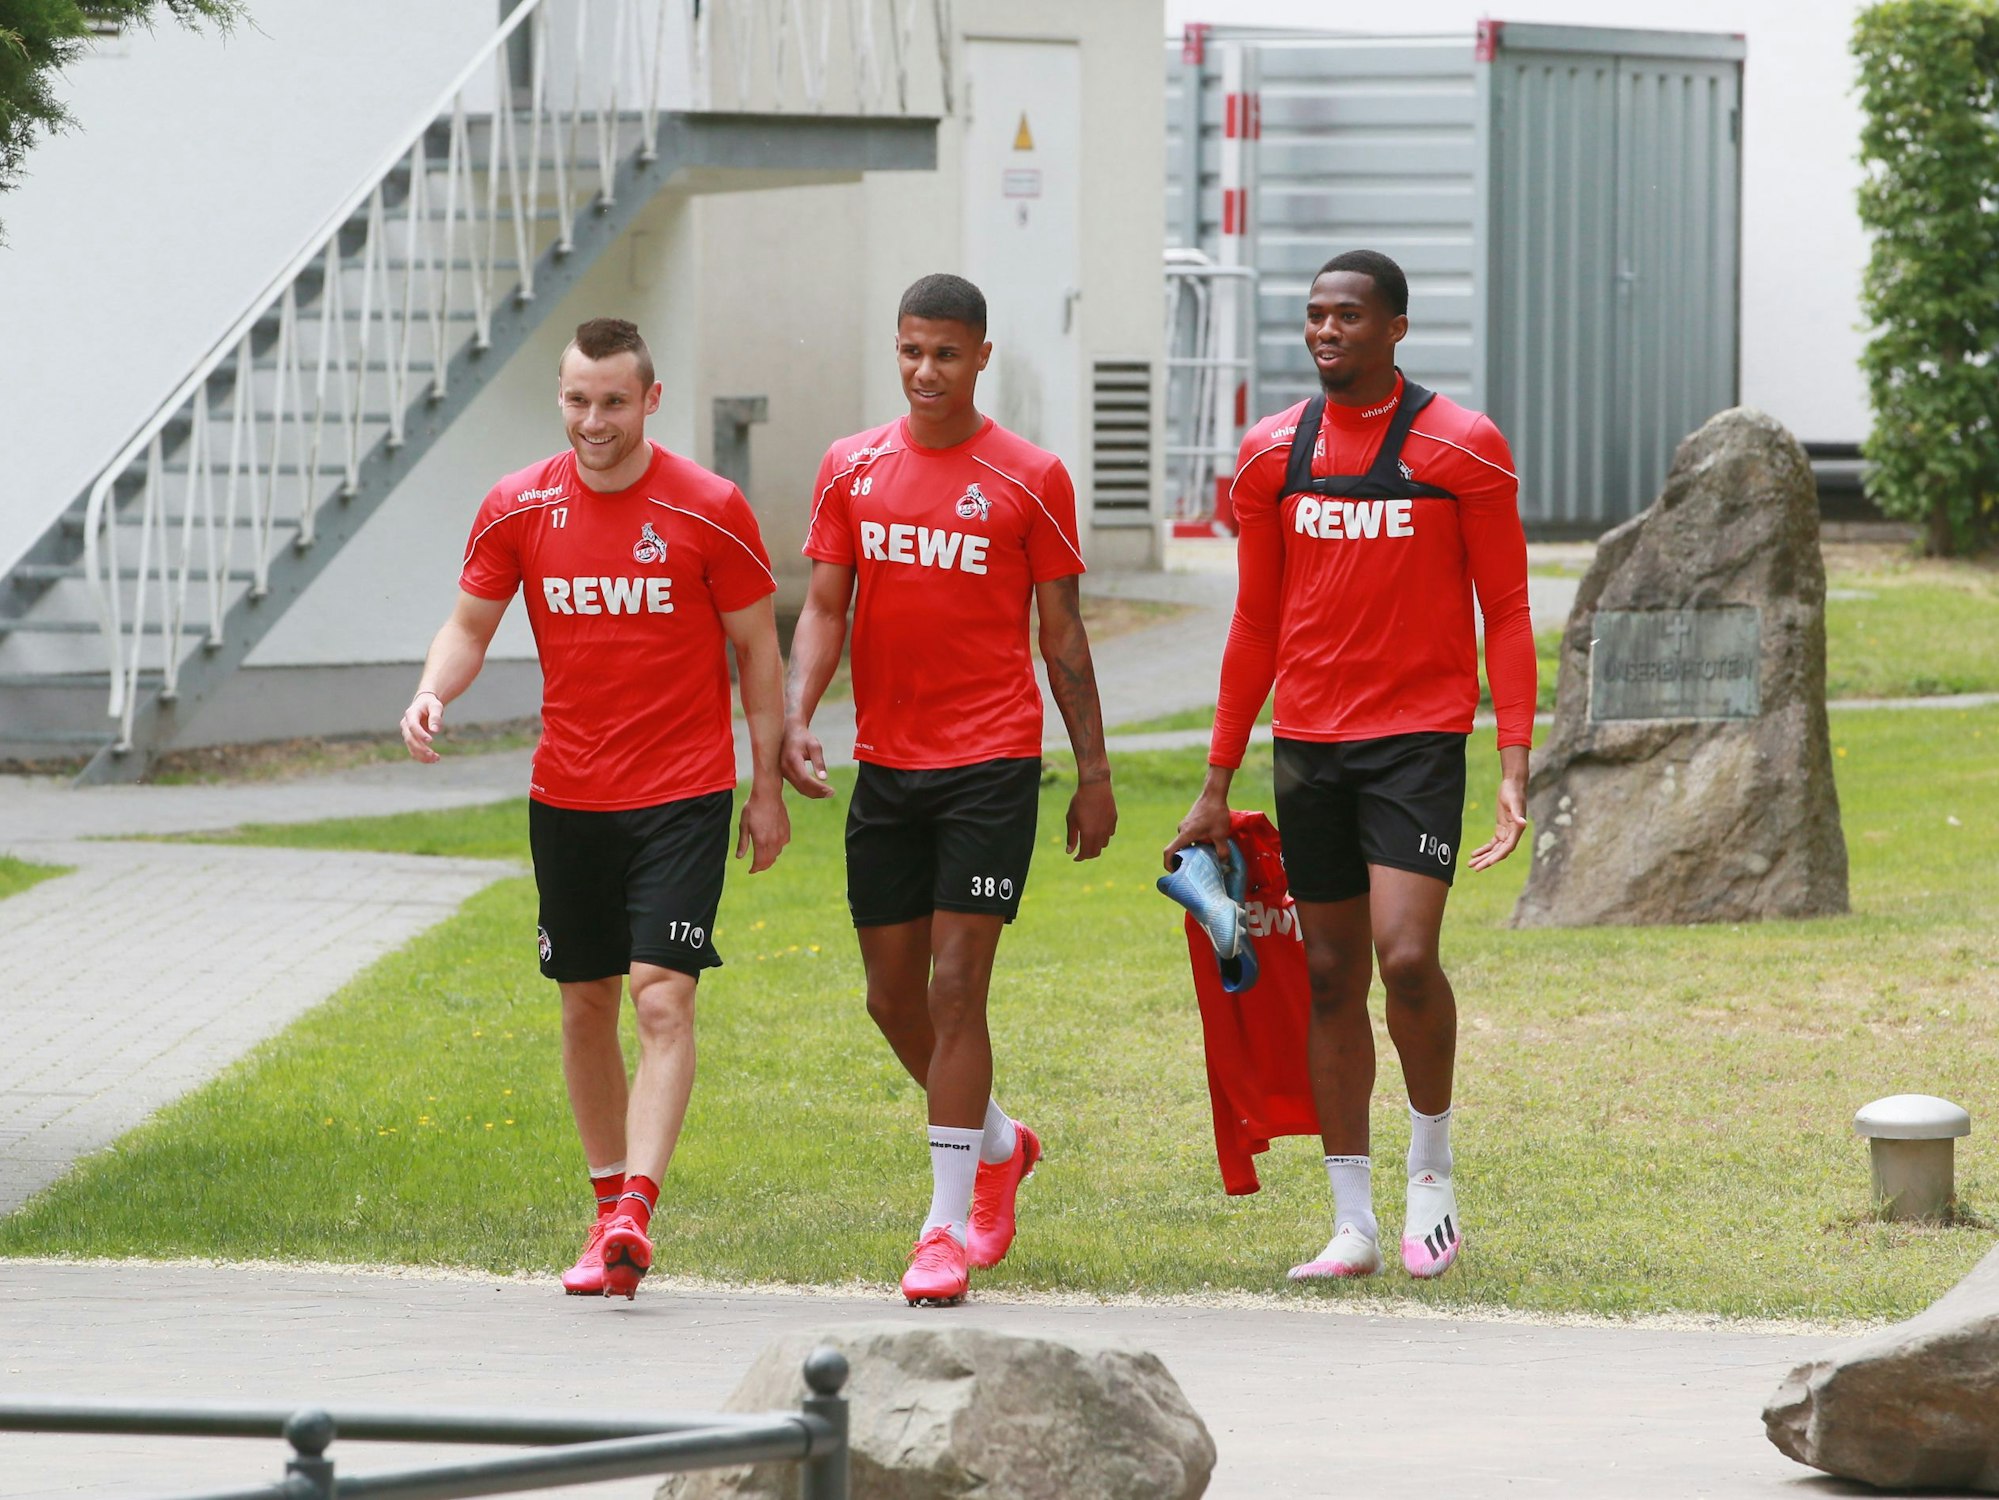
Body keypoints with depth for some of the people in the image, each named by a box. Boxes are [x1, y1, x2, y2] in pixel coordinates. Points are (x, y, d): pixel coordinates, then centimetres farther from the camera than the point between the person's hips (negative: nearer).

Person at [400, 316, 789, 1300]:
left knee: (662, 998, -15)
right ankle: (608, 1204, 21)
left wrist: (767, 787, 2)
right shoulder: (518, 509, 1)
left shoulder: (709, 511, -6)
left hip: (682, 793, -4)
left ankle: (634, 1215, -23)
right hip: (566, 796, 4)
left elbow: (757, 647, 2)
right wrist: (432, 694, -12)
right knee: (586, 1006, 9)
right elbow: (470, 625, 10)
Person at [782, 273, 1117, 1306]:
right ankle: (999, 1143, 34)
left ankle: (948, 1228, -7)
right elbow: (824, 609, 6)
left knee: (955, 989, -10)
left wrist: (1094, 773, 2)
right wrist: (796, 718, -10)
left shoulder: (1030, 481, -2)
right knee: (893, 998, 9)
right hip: (885, 764, 4)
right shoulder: (851, 469, 7)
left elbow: (1062, 635, 2)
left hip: (991, 765, -4)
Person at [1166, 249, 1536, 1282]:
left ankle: (1432, 1167, 5)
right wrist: (1217, 785, 13)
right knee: (1331, 975, 5)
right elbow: (1256, 625, 14)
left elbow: (1505, 613, -1)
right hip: (1307, 743, 4)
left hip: (1417, 738, -4)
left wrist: (1515, 763, -11)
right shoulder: (1274, 454, 8)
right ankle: (1353, 1225, 10)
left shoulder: (1462, 449, -3)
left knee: (1405, 955, -18)